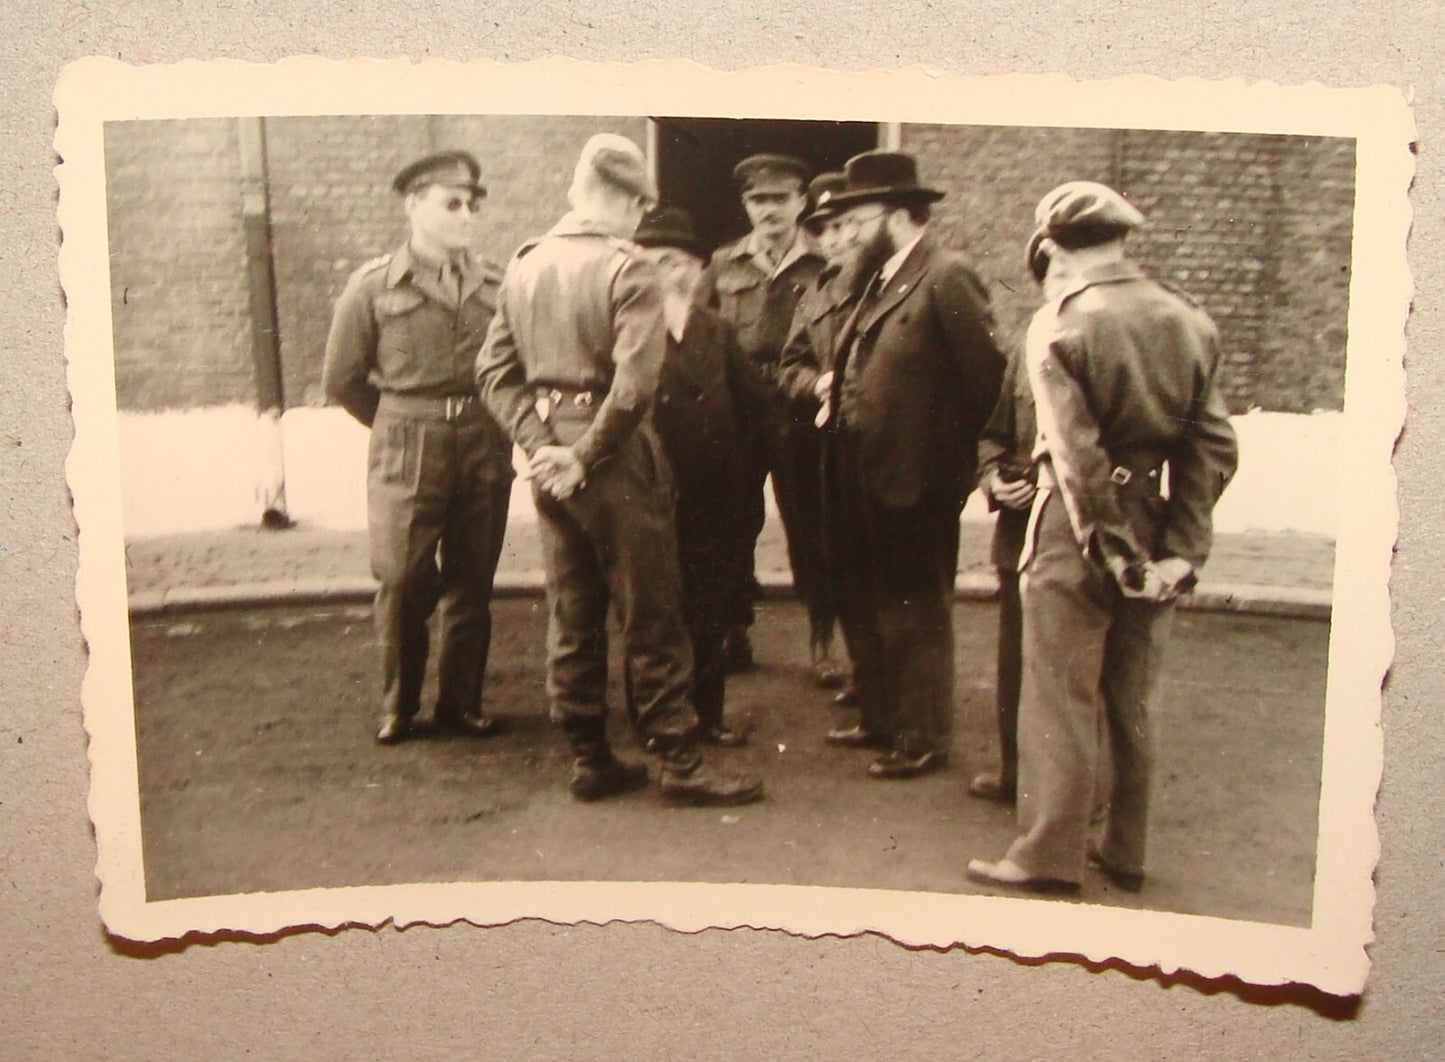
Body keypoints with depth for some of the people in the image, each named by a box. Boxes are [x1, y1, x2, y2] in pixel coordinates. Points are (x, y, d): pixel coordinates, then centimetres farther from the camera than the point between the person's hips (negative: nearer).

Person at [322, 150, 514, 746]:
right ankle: (398, 707, 14)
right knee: (402, 581, -3)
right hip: (405, 454, -2)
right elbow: (342, 379, 6)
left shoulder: (495, 288, 6)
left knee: (472, 583, 7)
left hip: (485, 450, 2)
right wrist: (402, 428, 10)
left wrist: (490, 425, 7)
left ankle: (461, 702, 20)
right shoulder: (373, 287, 0)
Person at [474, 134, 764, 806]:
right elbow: (634, 386, -24)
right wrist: (584, 458, -15)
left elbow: (495, 371, 3)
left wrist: (541, 444, -4)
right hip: (615, 458, -6)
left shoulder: (523, 265, 6)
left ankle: (589, 759, 22)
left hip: (551, 460, 6)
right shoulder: (627, 268, -14)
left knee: (571, 617, 14)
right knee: (650, 618, 3)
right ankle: (680, 763, 11)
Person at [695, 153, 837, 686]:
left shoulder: (824, 268, 4)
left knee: (808, 527, 2)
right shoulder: (724, 263, 11)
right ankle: (735, 633, 21)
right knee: (734, 526, 8)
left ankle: (821, 642, 12)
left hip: (799, 411, -2)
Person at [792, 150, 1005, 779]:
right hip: (864, 478, 9)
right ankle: (880, 720, 36)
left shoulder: (944, 279, -17)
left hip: (914, 481, -9)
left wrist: (963, 454, -11)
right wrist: (826, 382, 3)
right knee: (870, 611, 20)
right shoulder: (878, 280, 12)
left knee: (915, 618, 4)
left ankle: (923, 740, 19)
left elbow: (986, 374, -20)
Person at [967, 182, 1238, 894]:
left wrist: (1115, 552, -13)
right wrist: (1180, 548, -2)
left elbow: (1078, 454, -18)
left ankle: (1051, 857, 11)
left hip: (1080, 535, -5)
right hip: (1158, 534, 6)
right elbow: (1215, 447, -1)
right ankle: (1125, 852, 27)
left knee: (1060, 701, 4)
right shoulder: (1189, 322, 3)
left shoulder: (1058, 326, -12)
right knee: (1133, 702, 15)